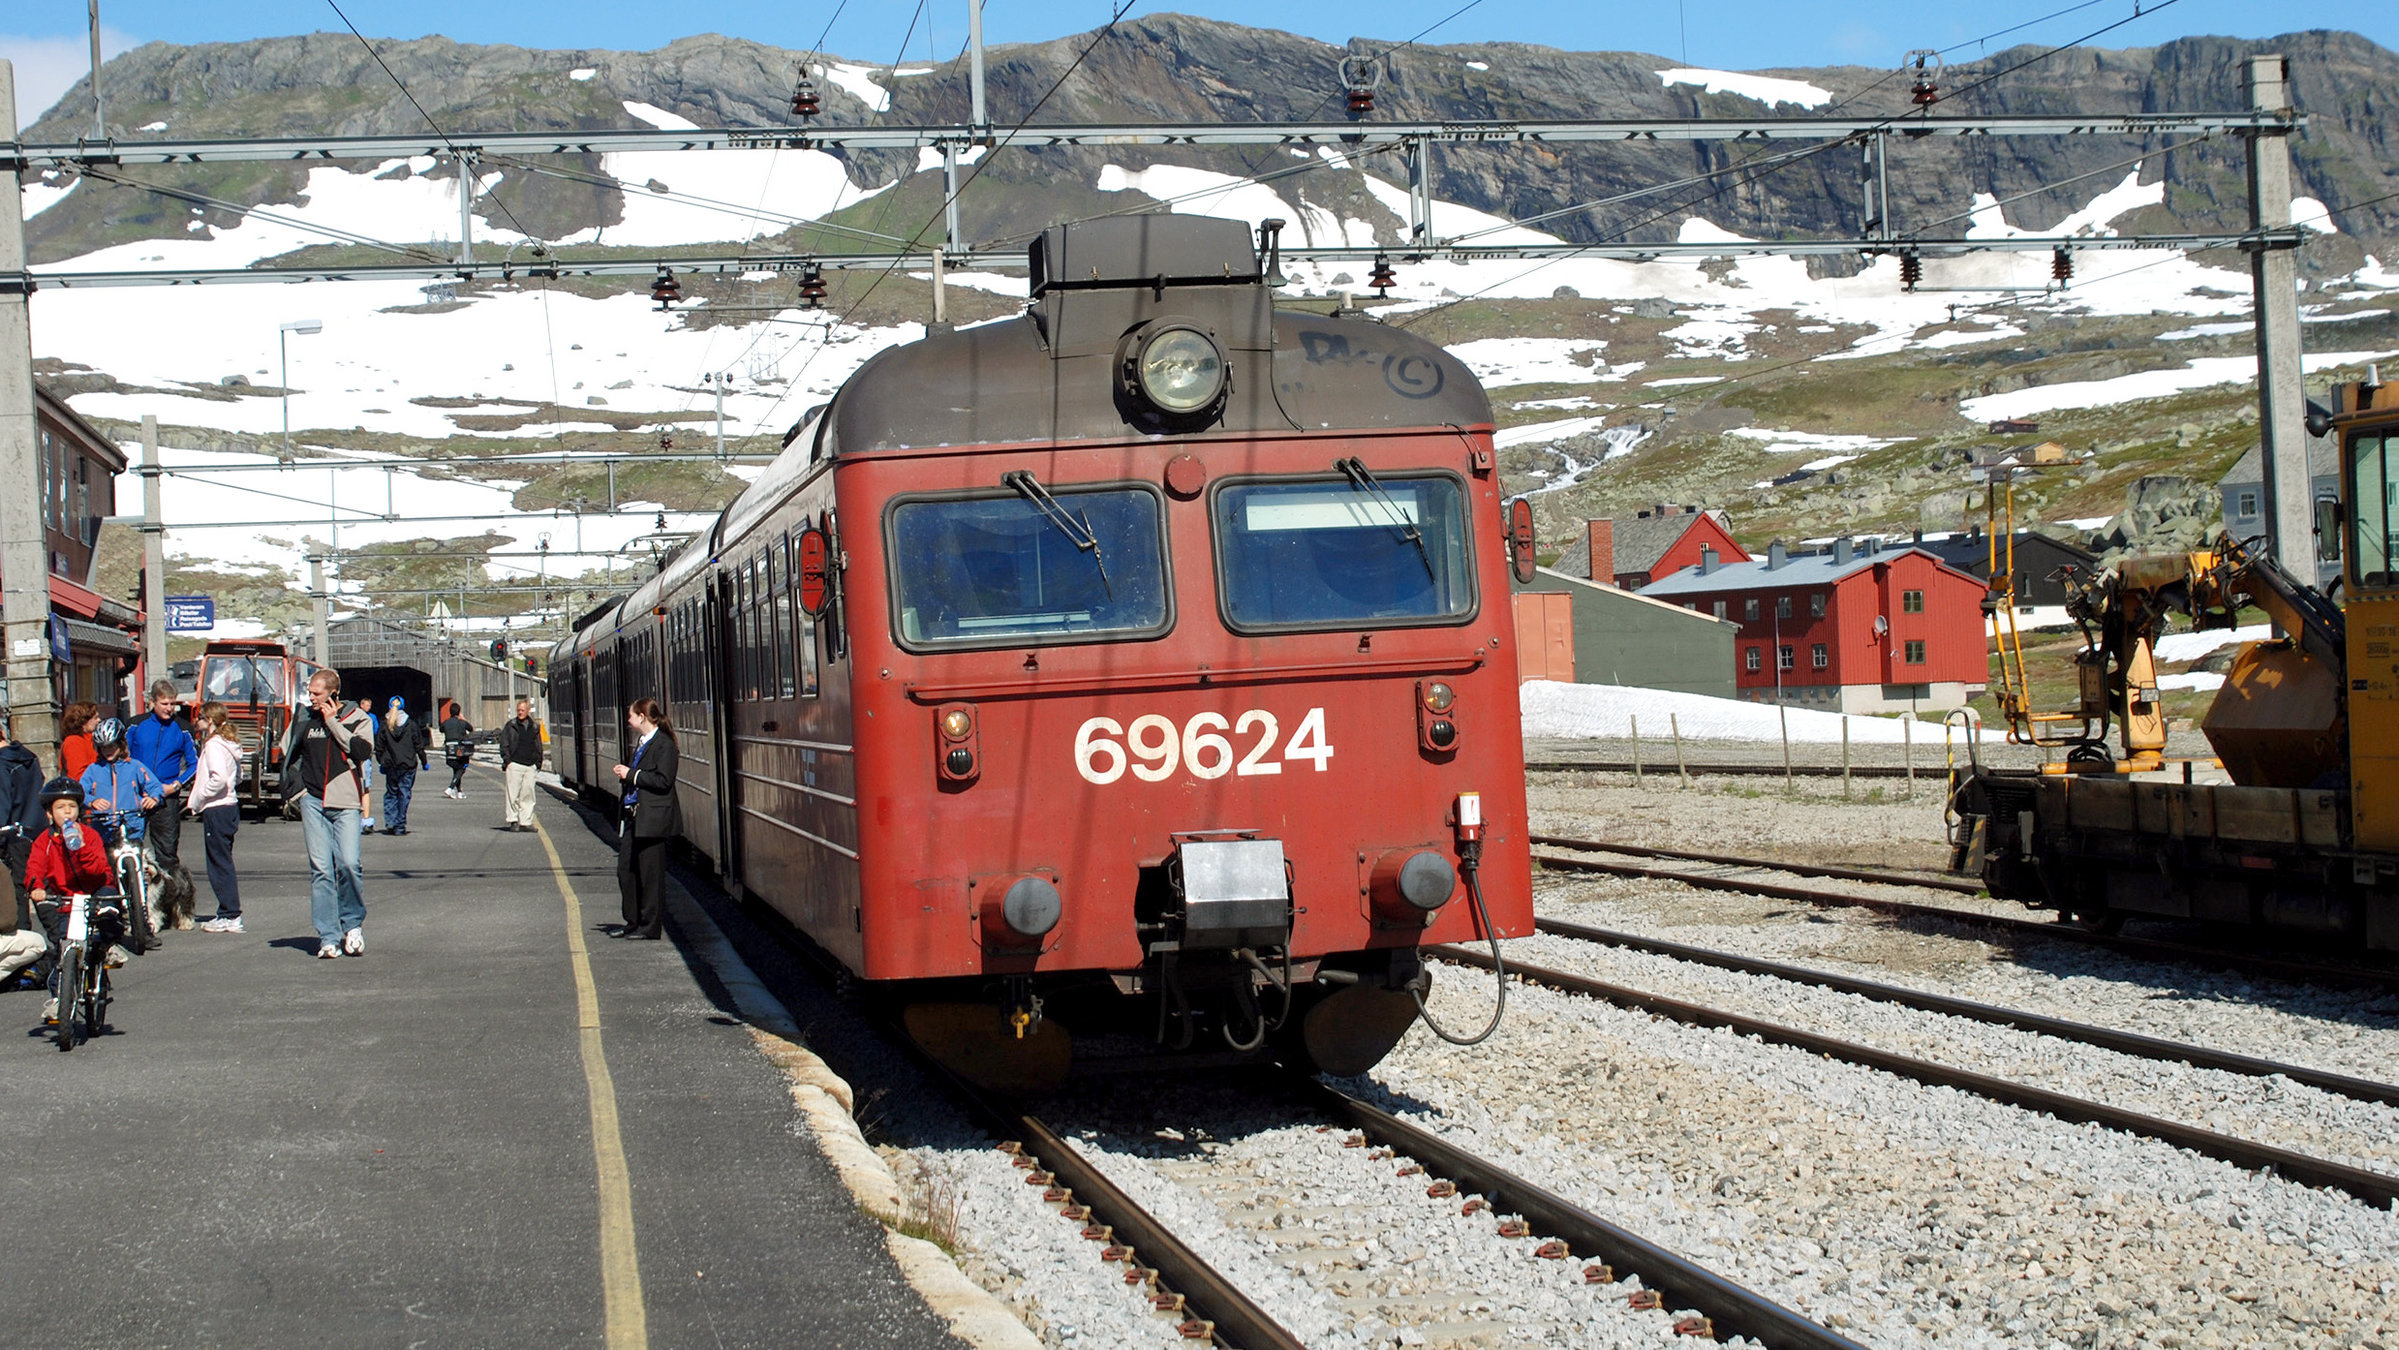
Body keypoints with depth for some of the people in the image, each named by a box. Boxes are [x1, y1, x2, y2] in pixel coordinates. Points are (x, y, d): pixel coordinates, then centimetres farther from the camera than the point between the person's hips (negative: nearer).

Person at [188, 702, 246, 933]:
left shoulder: (213, 745, -15)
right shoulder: (229, 743, 13)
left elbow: (219, 778, -27)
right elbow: (237, 777, 19)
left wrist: (199, 799, -15)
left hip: (216, 809, -10)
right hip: (230, 805, 10)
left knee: (220, 863, -6)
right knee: (222, 863, 13)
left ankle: (230, 916, -5)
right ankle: (227, 913, 16)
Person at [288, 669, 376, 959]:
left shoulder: (358, 718, 4)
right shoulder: (304, 719, 12)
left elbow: (363, 751, -12)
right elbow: (287, 757, 23)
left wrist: (333, 723, -8)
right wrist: (298, 787, 9)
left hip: (346, 803, -3)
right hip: (313, 802, 3)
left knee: (349, 863, -14)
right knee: (321, 869, -3)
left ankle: (353, 925, 8)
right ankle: (328, 937, -1)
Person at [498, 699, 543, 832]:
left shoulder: (534, 727, 13)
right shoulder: (510, 726, 4)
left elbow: (539, 747, 19)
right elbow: (504, 744, 3)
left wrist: (538, 762, 12)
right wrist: (507, 760, -6)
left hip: (530, 766, 3)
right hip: (514, 765, -3)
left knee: (528, 794, 2)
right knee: (513, 794, -4)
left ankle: (526, 822, 6)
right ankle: (513, 821, 2)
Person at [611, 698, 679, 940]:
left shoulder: (664, 745, -11)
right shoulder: (641, 743, 18)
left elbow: (663, 781, -19)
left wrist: (631, 774, -15)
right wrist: (624, 774, 6)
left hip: (652, 820, -9)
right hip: (632, 816, 9)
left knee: (650, 874, -2)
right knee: (625, 870, 9)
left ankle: (651, 927, 5)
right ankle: (633, 923, 18)